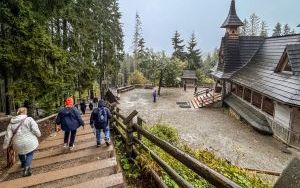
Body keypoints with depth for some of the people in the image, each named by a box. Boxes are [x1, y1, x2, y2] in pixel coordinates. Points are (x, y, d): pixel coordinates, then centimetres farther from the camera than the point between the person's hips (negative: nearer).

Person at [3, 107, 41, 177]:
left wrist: (5, 145, 14)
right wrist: (38, 135, 6)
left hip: (18, 144, 4)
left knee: (21, 153, 32)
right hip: (30, 142, -4)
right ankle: (26, 167, -2)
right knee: (29, 154, 16)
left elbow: (8, 136, 5)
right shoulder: (29, 119, -9)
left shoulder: (11, 123, 5)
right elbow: (36, 130, -13)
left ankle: (23, 164, 53)